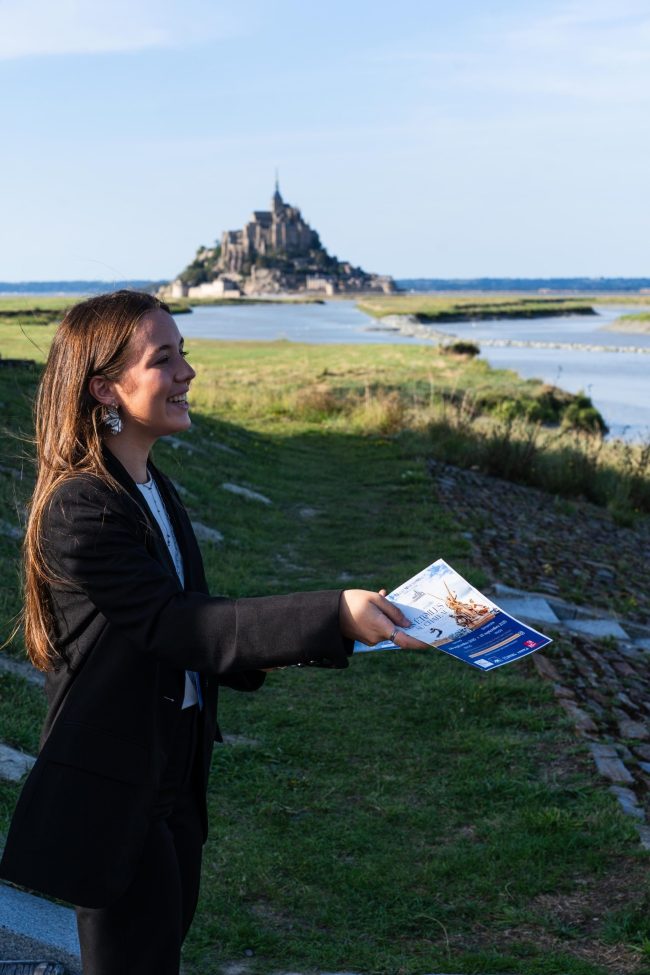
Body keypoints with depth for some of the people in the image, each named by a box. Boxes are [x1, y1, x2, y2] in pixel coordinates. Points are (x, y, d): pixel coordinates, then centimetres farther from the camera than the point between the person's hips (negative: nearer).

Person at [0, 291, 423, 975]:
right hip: (112, 795, -9)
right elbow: (171, 622, -29)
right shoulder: (79, 508, -24)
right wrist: (334, 615, -35)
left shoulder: (152, 489, 6)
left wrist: (254, 653, -1)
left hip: (174, 776, 9)